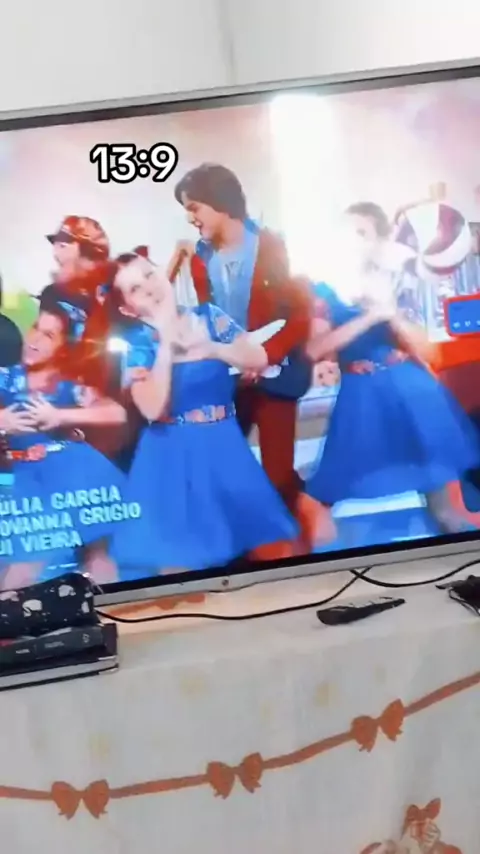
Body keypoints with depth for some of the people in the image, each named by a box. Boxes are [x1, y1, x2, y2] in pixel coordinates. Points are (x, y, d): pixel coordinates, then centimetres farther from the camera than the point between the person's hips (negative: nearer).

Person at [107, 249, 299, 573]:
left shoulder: (209, 316, -1)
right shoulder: (138, 346, -7)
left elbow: (259, 360, -6)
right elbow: (152, 410, -21)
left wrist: (210, 348, -20)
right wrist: (167, 344, -20)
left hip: (225, 447, 2)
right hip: (172, 457, -2)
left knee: (264, 540, 7)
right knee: (179, 558, 3)